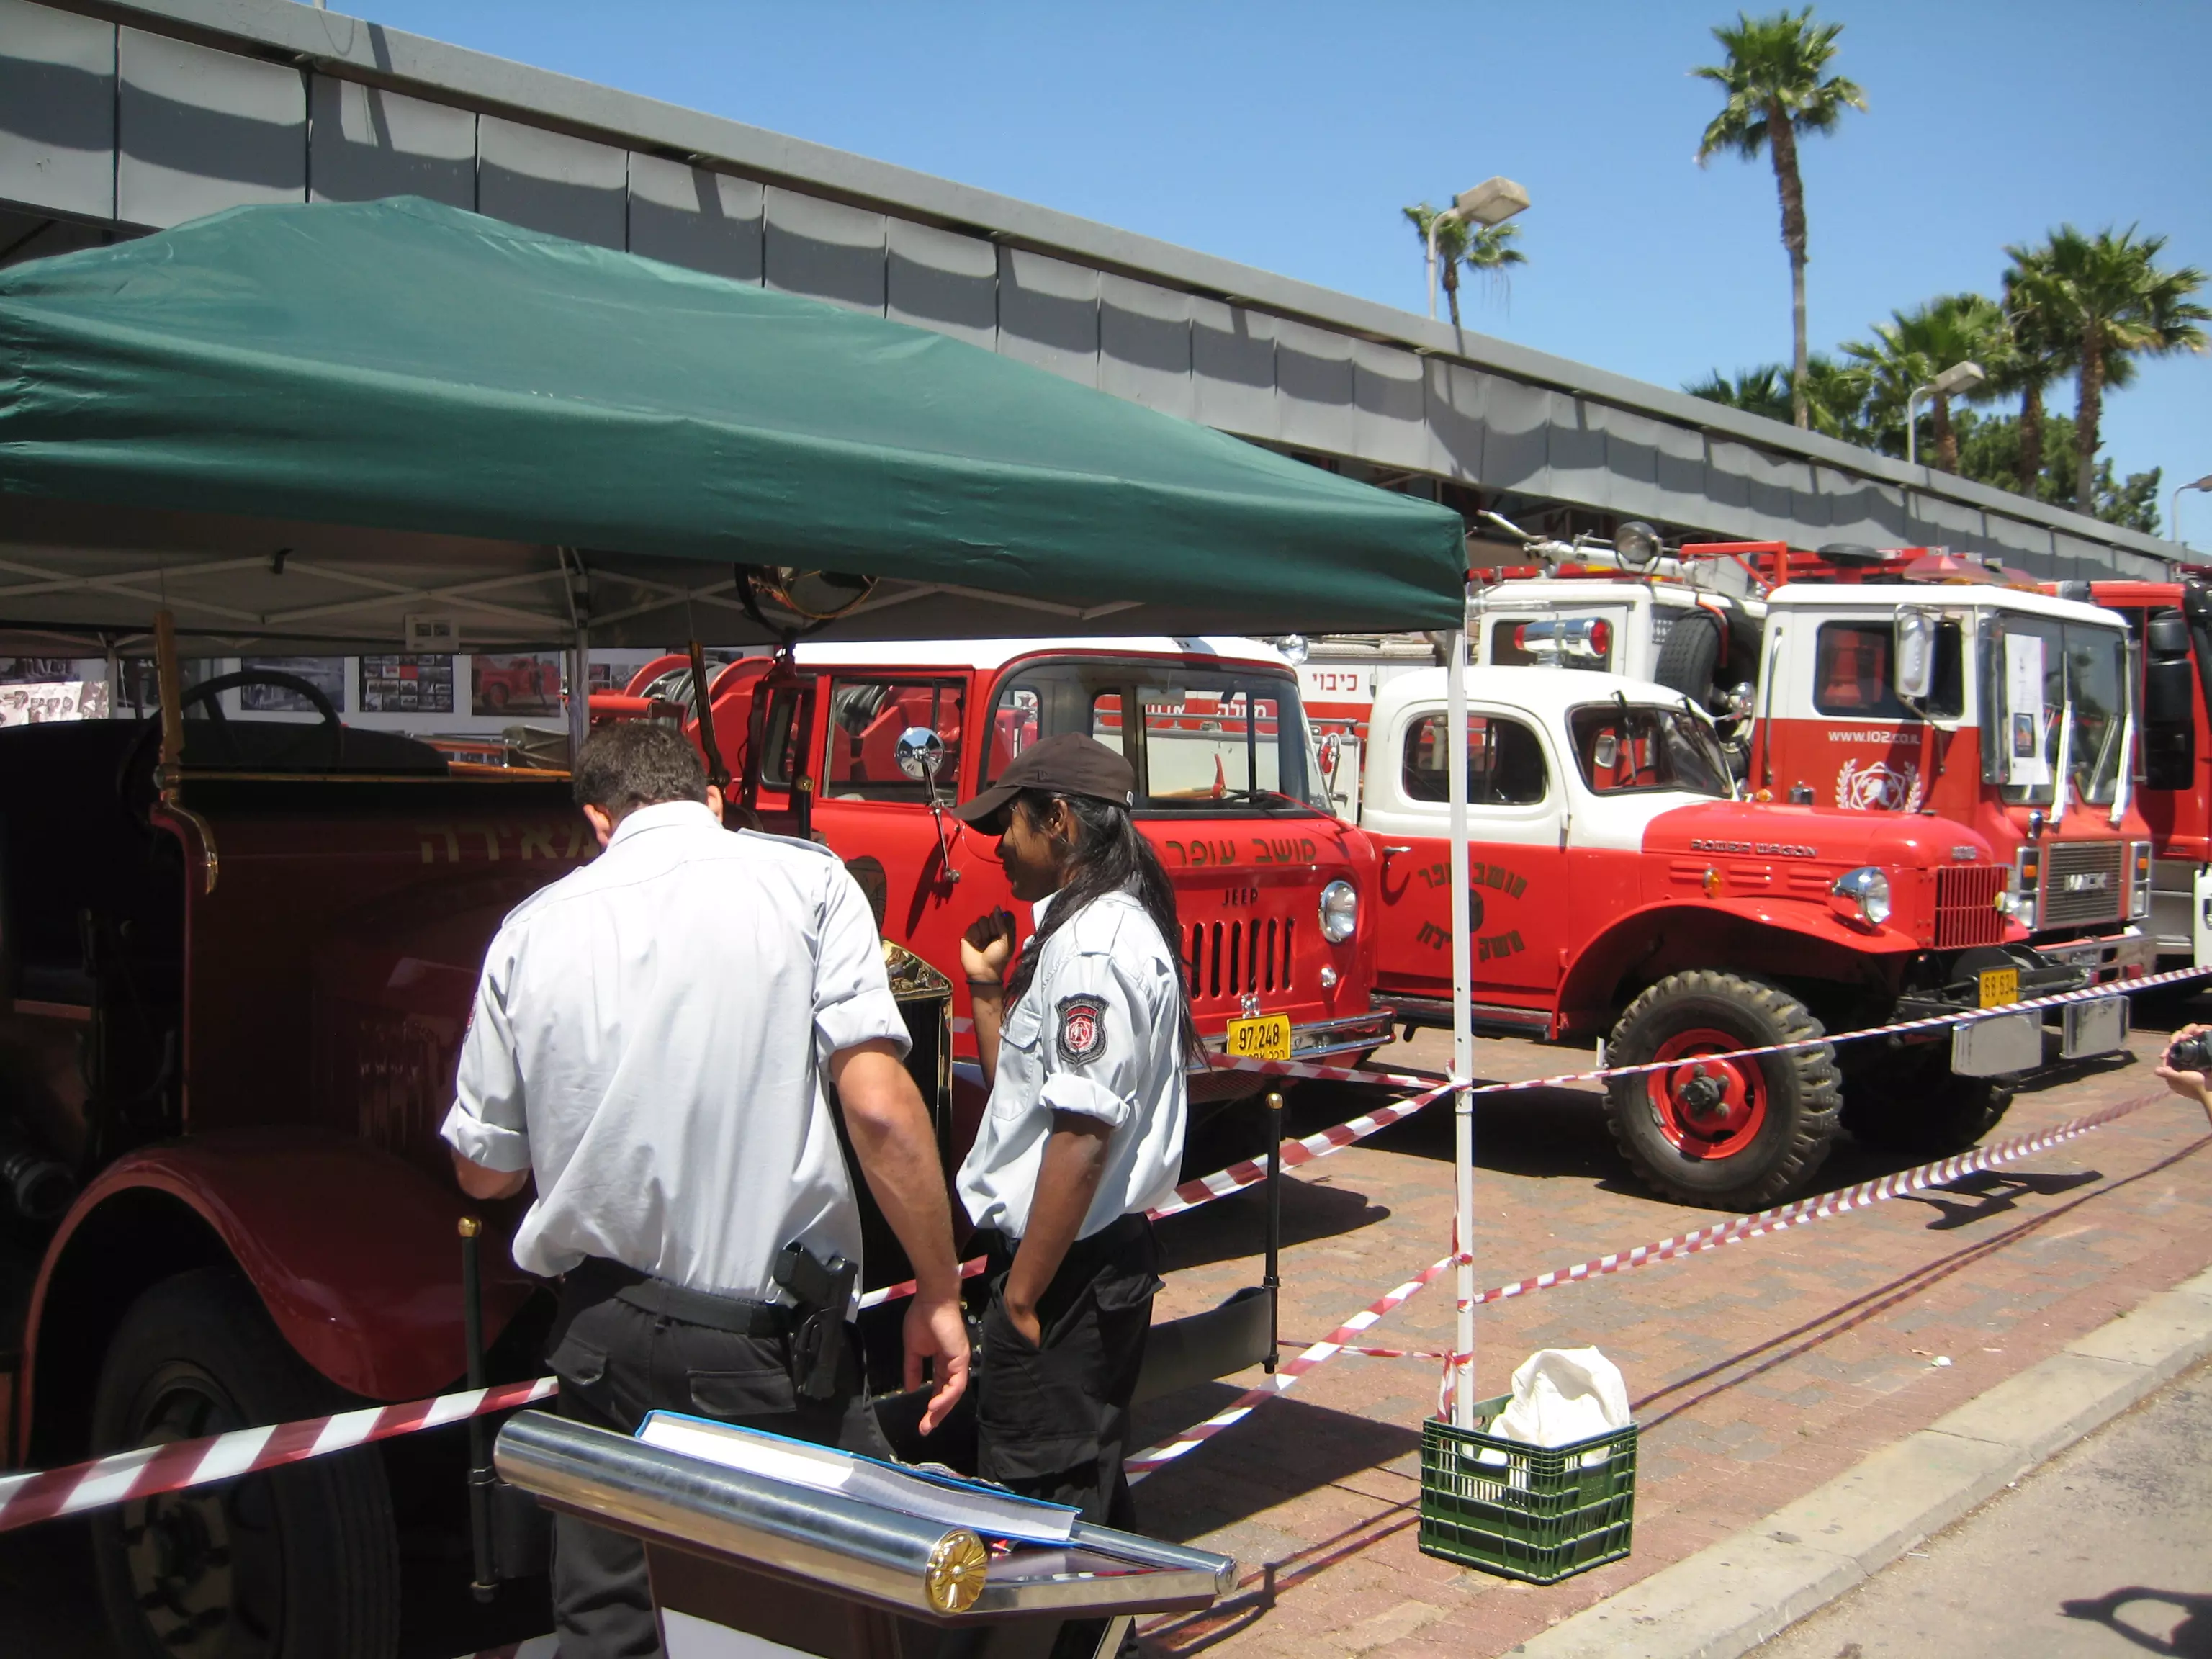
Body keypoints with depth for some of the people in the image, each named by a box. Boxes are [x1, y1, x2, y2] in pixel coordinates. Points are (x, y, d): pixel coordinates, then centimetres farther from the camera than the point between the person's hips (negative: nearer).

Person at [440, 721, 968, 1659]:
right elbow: (878, 1103, -14)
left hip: (604, 1335, 3)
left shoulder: (534, 926, 3)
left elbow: (484, 1171, 9)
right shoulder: (802, 879, -4)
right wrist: (939, 1296, -5)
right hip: (772, 1338, -3)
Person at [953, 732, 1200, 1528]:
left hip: (1068, 1264, -10)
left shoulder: (1094, 945, -18)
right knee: (1083, 1490, 19)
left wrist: (1022, 1296, -21)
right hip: (1095, 1256, 11)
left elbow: (1082, 1133, -24)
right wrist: (988, 987, 13)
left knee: (1039, 1500, -2)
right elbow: (1028, 1090, 19)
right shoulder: (1087, 927, 14)